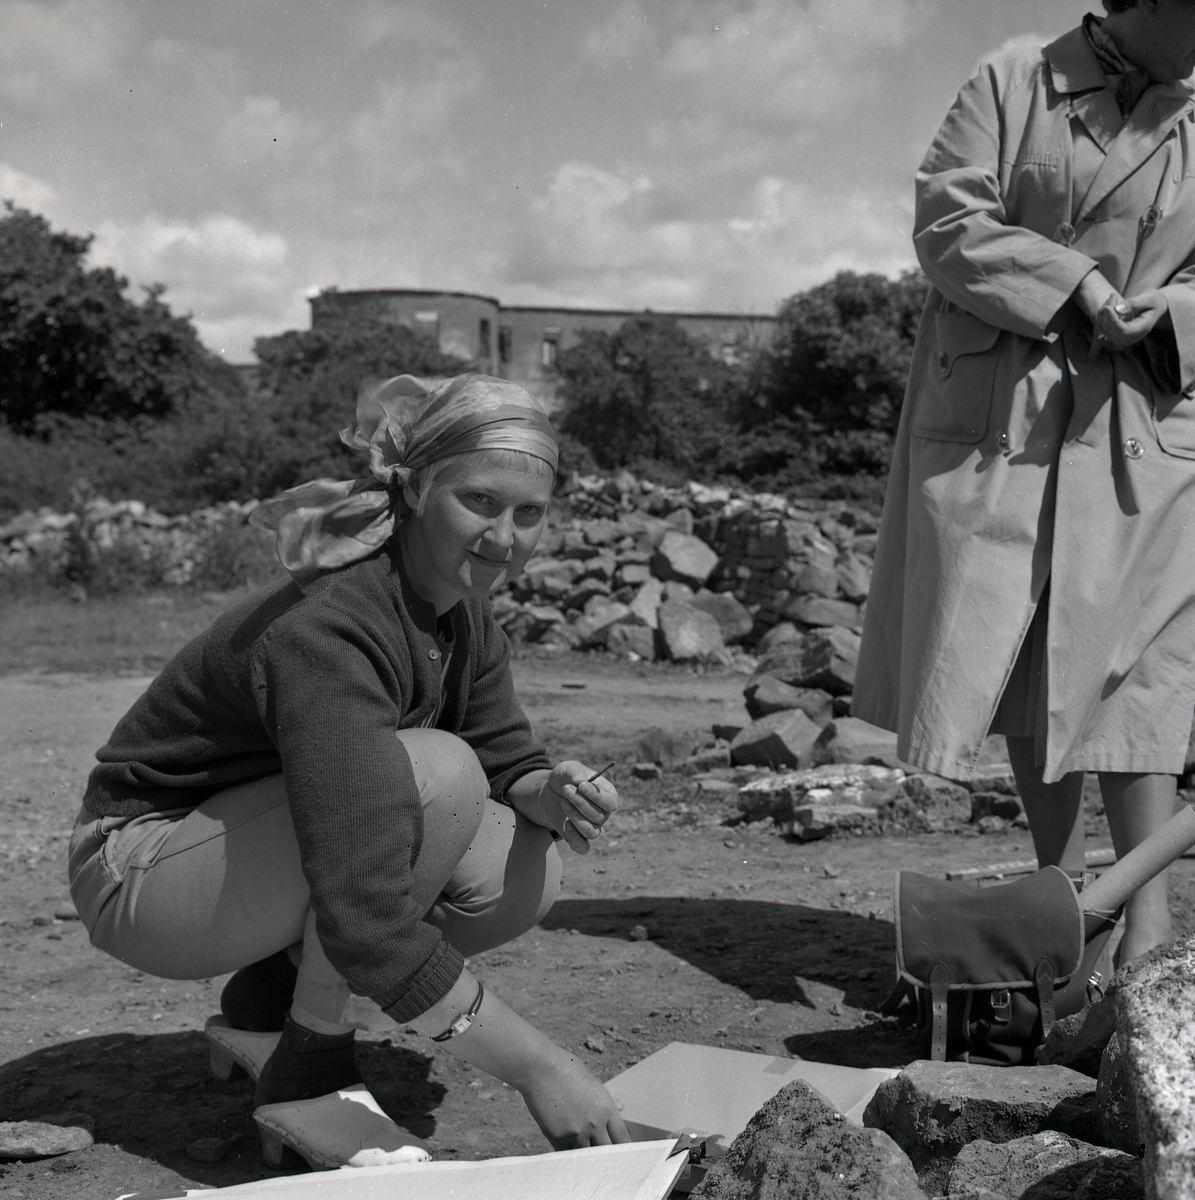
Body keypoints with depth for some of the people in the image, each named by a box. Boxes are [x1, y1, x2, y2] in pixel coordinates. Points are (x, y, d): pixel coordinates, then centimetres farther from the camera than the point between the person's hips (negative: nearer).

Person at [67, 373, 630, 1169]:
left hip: (255, 850, 8)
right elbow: (366, 917, -37)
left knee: (527, 872, -11)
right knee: (438, 773, -30)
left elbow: (505, 763, 4)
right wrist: (535, 1066, -35)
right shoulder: (327, 630, -32)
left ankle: (274, 992, 7)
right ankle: (310, 1073, -15)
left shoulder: (464, 611, -5)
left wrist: (553, 794, -21)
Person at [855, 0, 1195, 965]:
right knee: (1024, 653, 2)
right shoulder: (1013, 86, 4)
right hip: (997, 415, -1)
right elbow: (947, 223, -6)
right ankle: (1060, 885, 15)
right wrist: (1074, 283, -16)